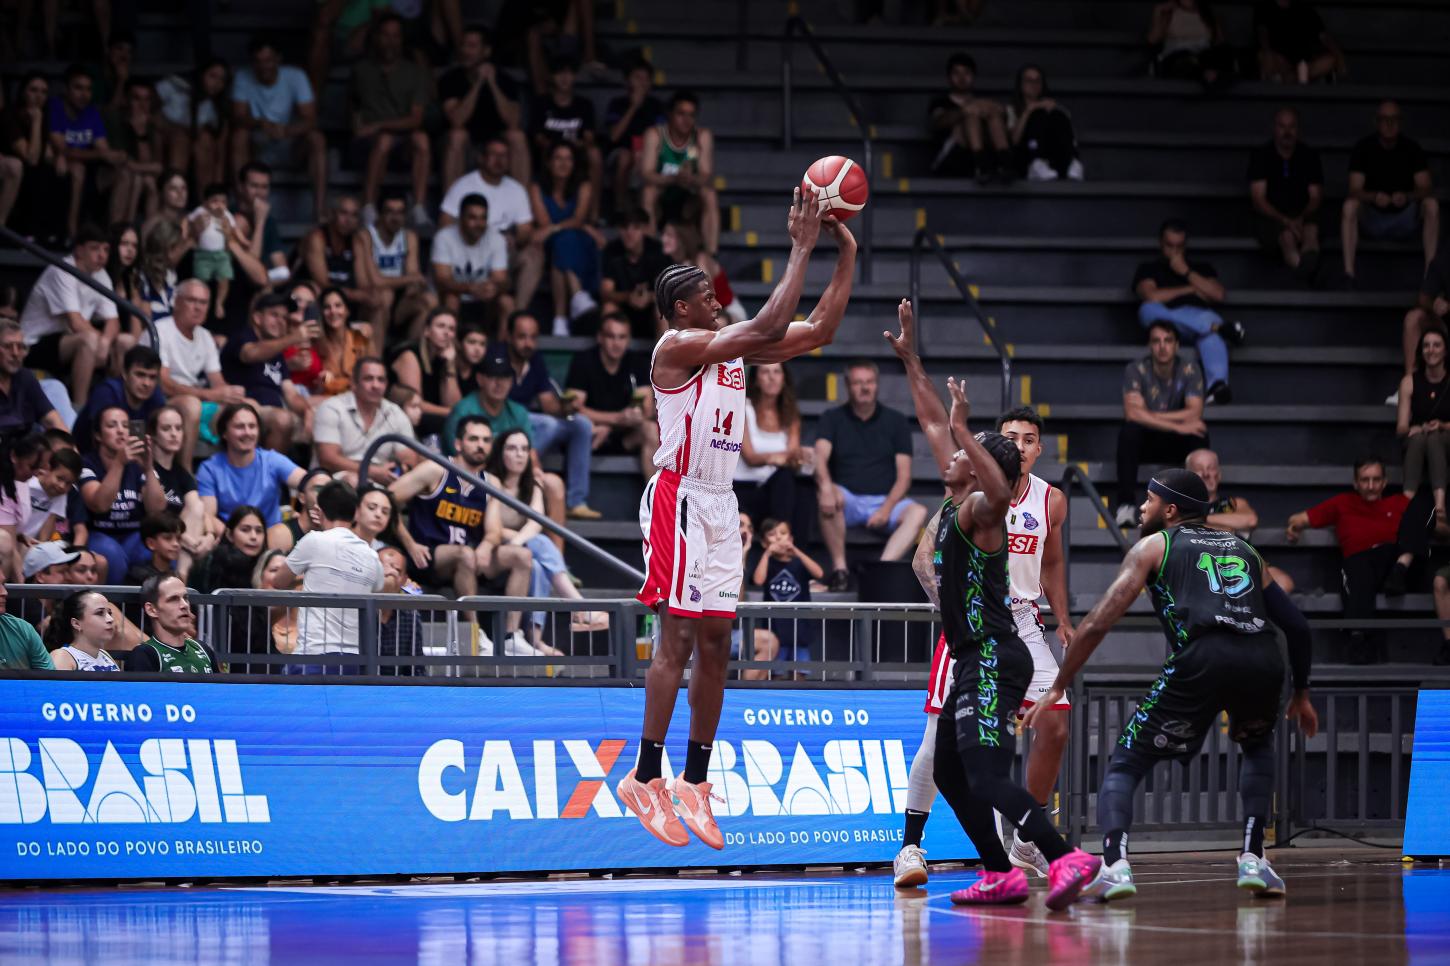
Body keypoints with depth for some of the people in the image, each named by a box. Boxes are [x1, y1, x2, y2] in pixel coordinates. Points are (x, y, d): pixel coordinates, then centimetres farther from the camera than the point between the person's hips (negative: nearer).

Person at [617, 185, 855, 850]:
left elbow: (820, 329, 15)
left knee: (715, 645, 7)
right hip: (680, 500, -9)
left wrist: (846, 255, 8)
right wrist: (800, 247, -17)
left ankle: (694, 782, 12)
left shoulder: (732, 347, 15)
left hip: (720, 503, 9)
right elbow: (770, 326, -22)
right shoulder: (677, 346, -11)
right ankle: (645, 778, -11)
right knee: (678, 640, -12)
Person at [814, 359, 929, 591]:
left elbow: (904, 476, 4)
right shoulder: (832, 419, 7)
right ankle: (839, 569, -31)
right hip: (847, 501, -1)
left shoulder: (896, 422, 10)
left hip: (884, 503, 1)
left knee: (918, 512, -30)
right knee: (826, 496, -35)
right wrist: (825, 485, -35)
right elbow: (820, 457, -12)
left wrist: (887, 508, -14)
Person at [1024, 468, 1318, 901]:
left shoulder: (1153, 546, 22)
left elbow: (1097, 624, 12)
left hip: (1202, 659, -4)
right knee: (1257, 747, 36)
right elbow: (1297, 626, 30)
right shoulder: (1243, 549, 33)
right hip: (1262, 662, 4)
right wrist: (1301, 695, 43)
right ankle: (1253, 860, 20)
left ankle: (1114, 866, -14)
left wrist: (1057, 689, 19)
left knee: (1124, 765, 10)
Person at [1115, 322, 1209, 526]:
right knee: (1128, 430, -34)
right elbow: (1132, 413, -28)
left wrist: (1151, 416, -24)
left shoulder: (1190, 369, -8)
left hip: (1178, 443, 1)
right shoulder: (1135, 370, -14)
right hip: (1145, 441, -1)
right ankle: (1126, 505, -35)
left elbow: (1195, 413, -19)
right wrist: (1177, 426, -34)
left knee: (1199, 430, -30)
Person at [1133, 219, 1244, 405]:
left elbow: (1219, 295, 9)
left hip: (1201, 317, 1)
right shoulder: (1148, 269, 22)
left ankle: (1217, 385, -67)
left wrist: (1186, 272, 7)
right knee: (1148, 309, -37)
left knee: (1210, 333, -39)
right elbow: (1151, 296, -1)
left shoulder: (1201, 268, 30)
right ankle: (1219, 327, -43)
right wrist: (1191, 290, 6)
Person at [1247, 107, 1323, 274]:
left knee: (1311, 231, -36)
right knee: (1288, 236, -36)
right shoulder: (1261, 155, 4)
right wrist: (1285, 221, -19)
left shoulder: (1310, 156, 11)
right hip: (1270, 219, -1)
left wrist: (1301, 219, -16)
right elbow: (1258, 199, -3)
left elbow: (1316, 197, 7)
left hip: (1302, 217, 1)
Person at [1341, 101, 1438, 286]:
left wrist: (1407, 196, -31)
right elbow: (1355, 191, -13)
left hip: (1404, 216, 1)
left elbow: (1427, 188, -9)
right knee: (1350, 206, -31)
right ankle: (1348, 272, -37)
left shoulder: (1411, 148, -2)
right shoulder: (1364, 148, -6)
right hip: (1372, 218, -1)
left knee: (1431, 205, -27)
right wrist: (1375, 197, -36)